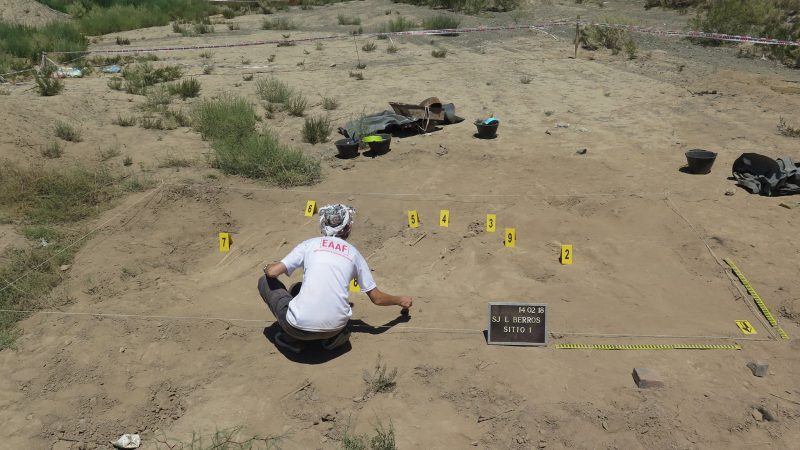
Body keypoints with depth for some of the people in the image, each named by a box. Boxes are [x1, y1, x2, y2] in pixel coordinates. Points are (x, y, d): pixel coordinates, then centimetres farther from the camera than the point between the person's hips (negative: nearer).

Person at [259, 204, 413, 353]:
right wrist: (401, 301, 34)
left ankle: (293, 339, 11)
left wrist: (268, 267, 27)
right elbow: (377, 298, 14)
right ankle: (334, 336, 12)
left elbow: (272, 272, 2)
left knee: (265, 281, 20)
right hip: (335, 326, 4)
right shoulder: (354, 253, 13)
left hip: (301, 326, -3)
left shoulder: (310, 244, 8)